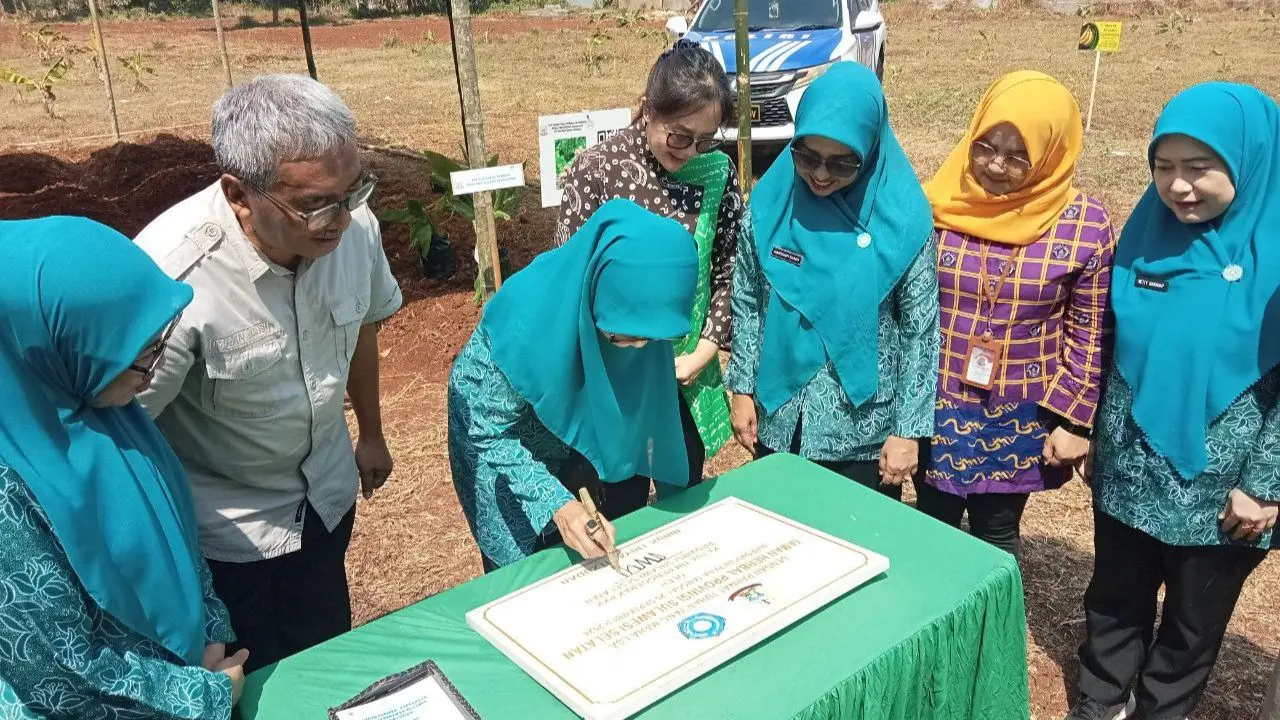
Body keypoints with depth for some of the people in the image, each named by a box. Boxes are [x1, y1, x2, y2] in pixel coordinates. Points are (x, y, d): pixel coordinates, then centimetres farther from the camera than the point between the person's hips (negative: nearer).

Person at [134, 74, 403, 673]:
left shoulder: (353, 225, -18)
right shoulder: (172, 279, -35)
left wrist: (371, 434, 15)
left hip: (328, 495, 5)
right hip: (224, 529, -5)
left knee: (331, 658, 26)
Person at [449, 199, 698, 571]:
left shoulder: (636, 317, -25)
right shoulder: (526, 318, -38)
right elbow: (491, 432, -28)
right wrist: (557, 503, -37)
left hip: (587, 431, 4)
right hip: (505, 443, -4)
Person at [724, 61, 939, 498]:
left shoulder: (903, 219, -14)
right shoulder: (770, 200, -7)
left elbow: (919, 333, -8)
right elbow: (747, 303, 2)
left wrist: (908, 429, -6)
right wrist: (743, 389, 3)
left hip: (863, 429, -2)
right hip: (778, 418, 3)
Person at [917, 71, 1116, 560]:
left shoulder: (1085, 225, -12)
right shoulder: (936, 205, -9)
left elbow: (1090, 335, -4)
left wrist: (1073, 419, -5)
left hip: (1023, 419, -1)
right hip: (936, 409, 2)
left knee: (997, 535, 16)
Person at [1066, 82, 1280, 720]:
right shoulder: (1148, 228, -3)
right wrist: (1093, 432, 9)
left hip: (1220, 483, -3)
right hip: (1129, 469, 3)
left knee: (1195, 618, 17)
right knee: (1115, 600, 19)